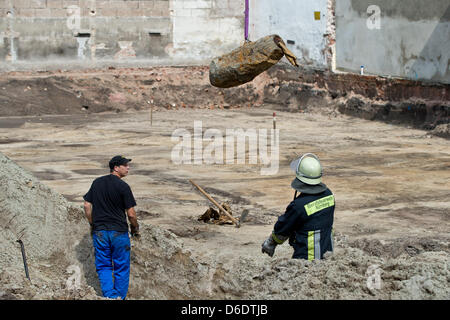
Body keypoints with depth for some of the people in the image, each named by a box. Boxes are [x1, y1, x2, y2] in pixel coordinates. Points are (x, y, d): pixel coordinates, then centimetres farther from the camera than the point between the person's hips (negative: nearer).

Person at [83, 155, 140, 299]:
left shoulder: (96, 183, 5)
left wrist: (92, 225, 18)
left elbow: (87, 206, 6)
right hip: (119, 232, -4)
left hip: (99, 232, 4)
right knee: (121, 268, 9)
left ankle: (110, 295, -5)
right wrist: (135, 228, 8)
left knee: (103, 267, 11)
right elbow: (131, 214, -9)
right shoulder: (123, 186, -10)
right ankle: (120, 298, 13)